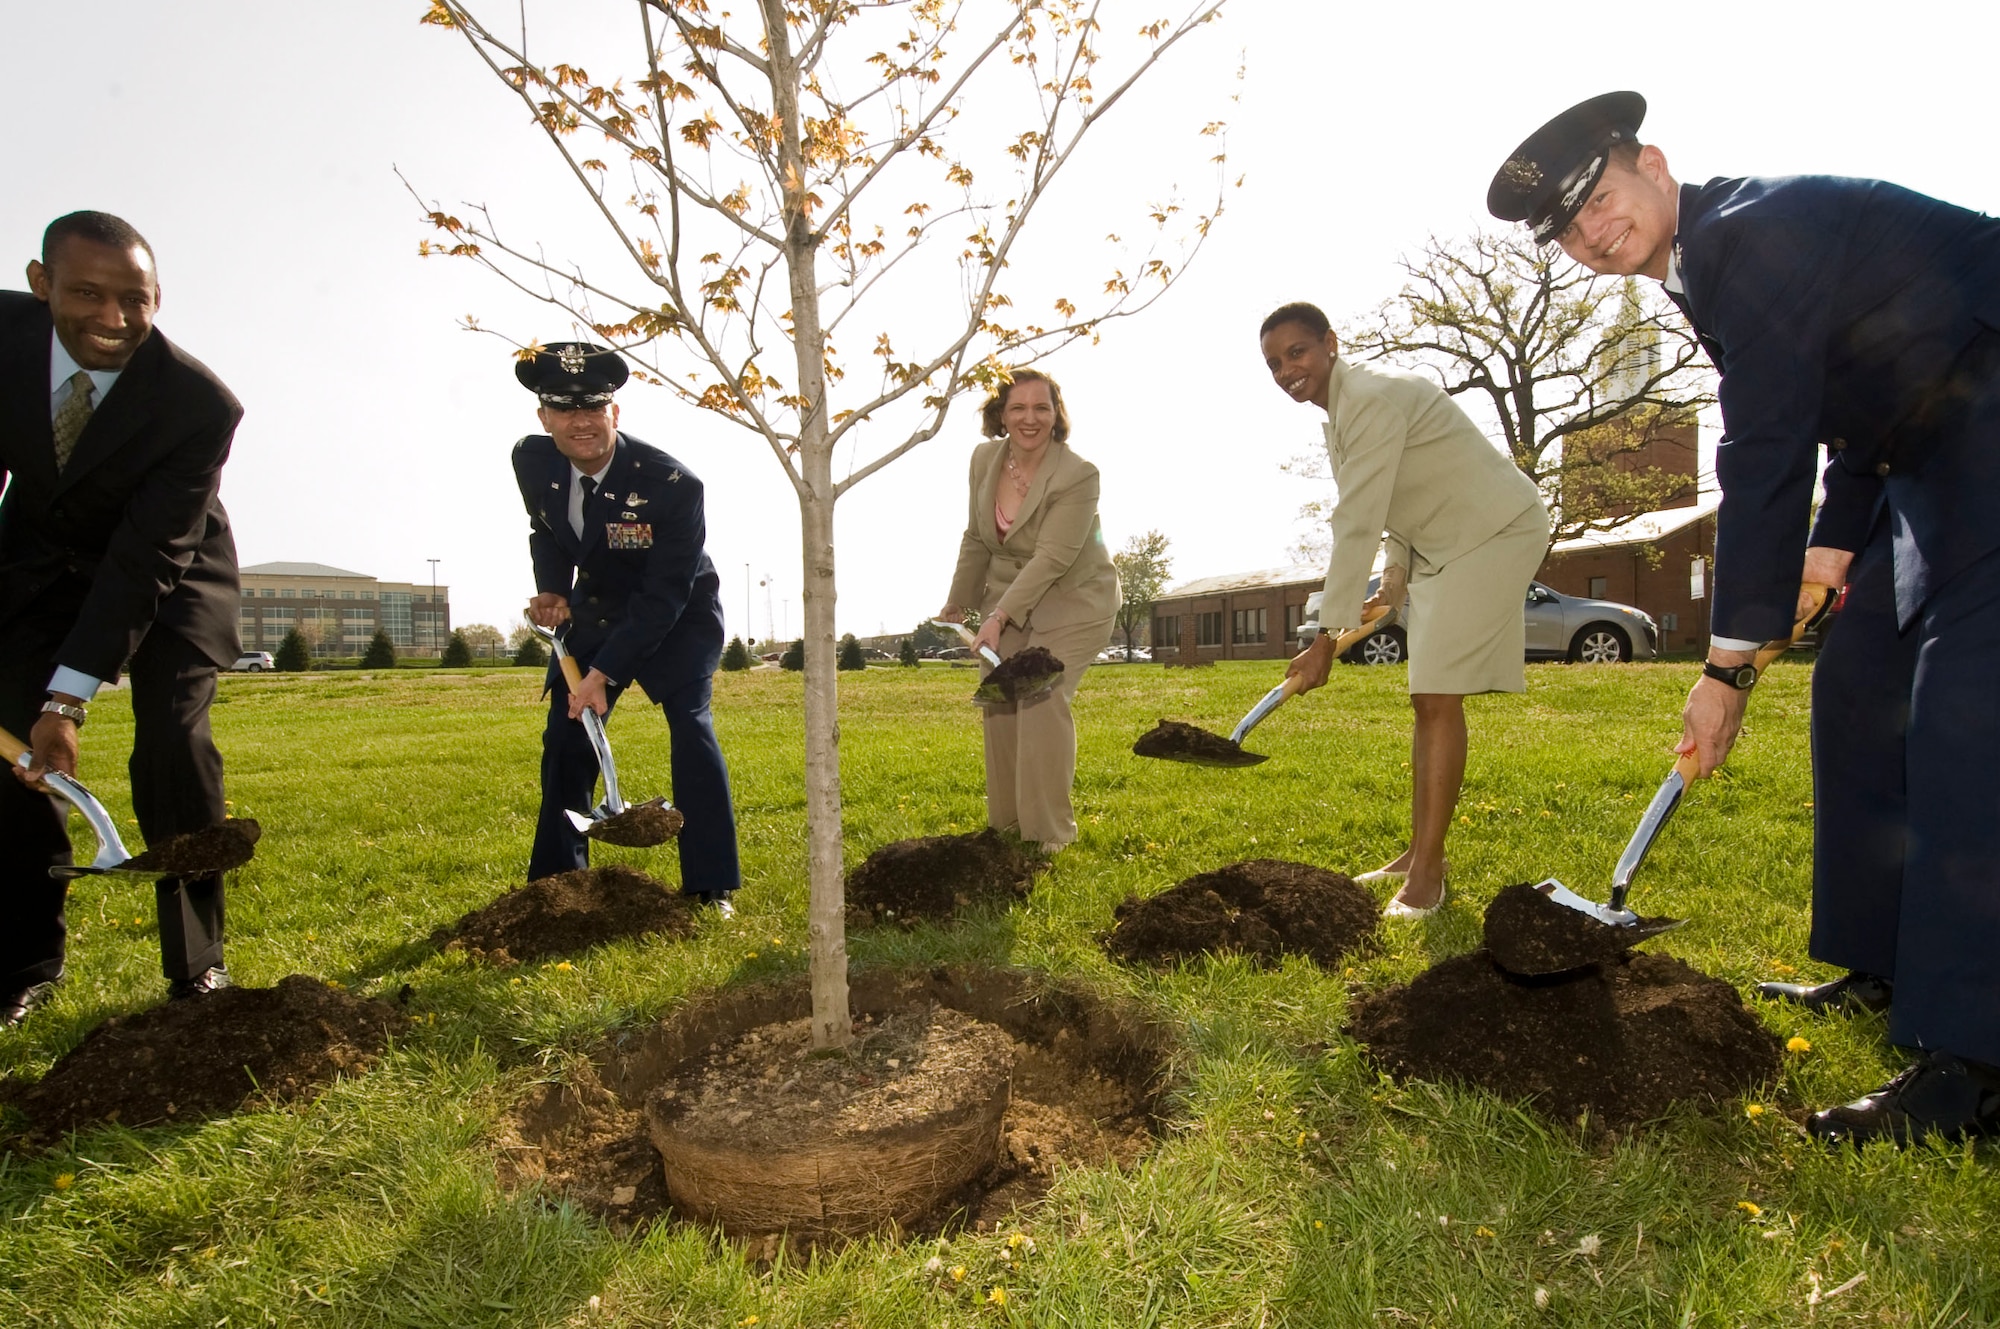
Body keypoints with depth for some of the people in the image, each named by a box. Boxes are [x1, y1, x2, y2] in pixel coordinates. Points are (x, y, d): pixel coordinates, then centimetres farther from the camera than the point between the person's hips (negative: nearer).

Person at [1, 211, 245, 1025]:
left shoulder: (201, 403, -28)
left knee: (173, 745, -15)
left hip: (166, 572, -3)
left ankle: (197, 962, 0)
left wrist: (69, 698, -31)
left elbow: (148, 560, -28)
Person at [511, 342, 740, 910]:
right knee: (566, 736, 7)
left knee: (690, 726, -20)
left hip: (679, 615, -5)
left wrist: (604, 672, -33)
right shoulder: (531, 461, -15)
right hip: (596, 612, 5)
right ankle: (556, 878, 25)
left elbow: (664, 599, -29)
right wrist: (552, 590, -9)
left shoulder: (672, 484, -32)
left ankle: (711, 885, -12)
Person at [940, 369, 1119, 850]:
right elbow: (976, 539, 8)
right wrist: (959, 602, 14)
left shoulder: (1078, 476, -22)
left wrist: (999, 616, -30)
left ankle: (1051, 832, -8)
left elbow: (1051, 558, -26)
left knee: (1041, 699, -18)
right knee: (998, 700, 1)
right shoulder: (984, 459, -3)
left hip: (1073, 599, -6)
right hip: (1008, 595, 6)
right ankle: (1008, 823, 13)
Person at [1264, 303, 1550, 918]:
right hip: (1442, 544, 10)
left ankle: (1427, 874, -11)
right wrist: (1395, 581, 11)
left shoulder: (1373, 399, -23)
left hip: (1496, 533, -10)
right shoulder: (1341, 409, 10)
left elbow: (1357, 524, -28)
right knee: (1428, 700, 10)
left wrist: (1327, 638, -28)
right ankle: (1418, 854, 18)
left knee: (1437, 697, -16)